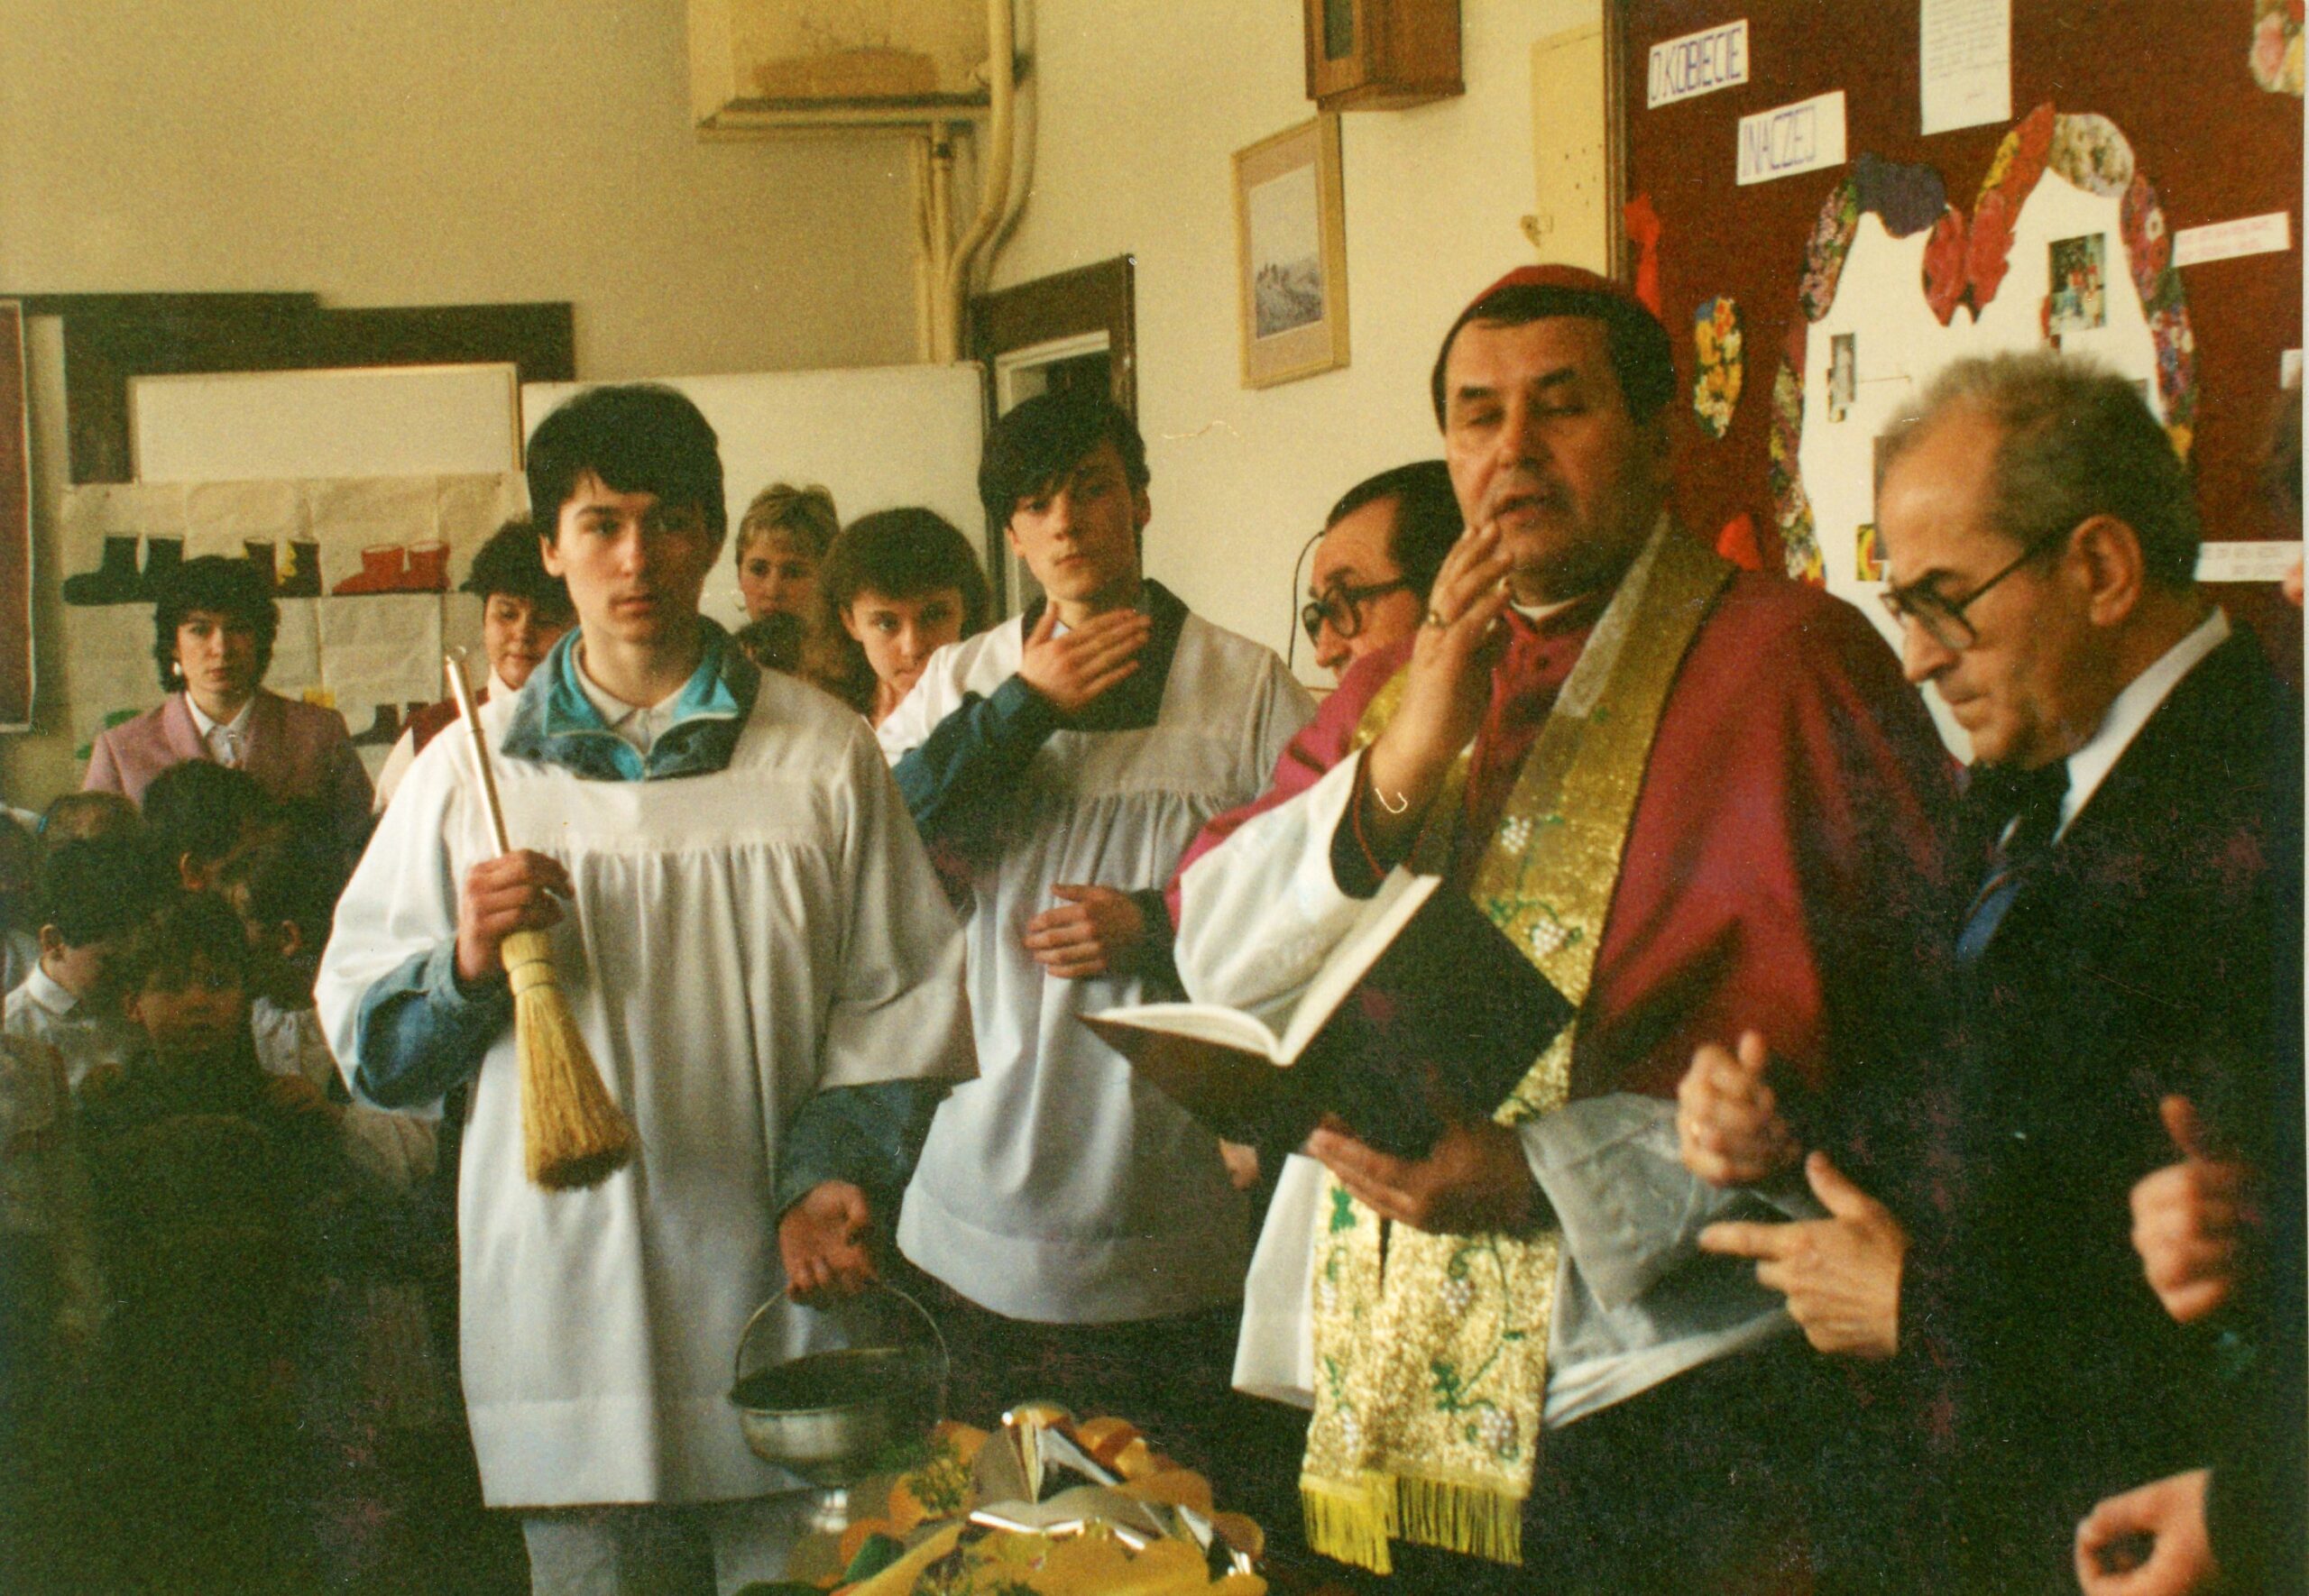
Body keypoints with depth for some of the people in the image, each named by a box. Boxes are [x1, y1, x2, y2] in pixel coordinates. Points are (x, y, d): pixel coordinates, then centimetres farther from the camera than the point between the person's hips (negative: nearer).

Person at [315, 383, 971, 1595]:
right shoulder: (470, 768, 9)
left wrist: (838, 1167, -8)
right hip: (567, 1302, 0)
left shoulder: (822, 751, 8)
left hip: (780, 1294, 0)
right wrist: (466, 967, -9)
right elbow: (359, 1030, 10)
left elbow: (900, 997, 6)